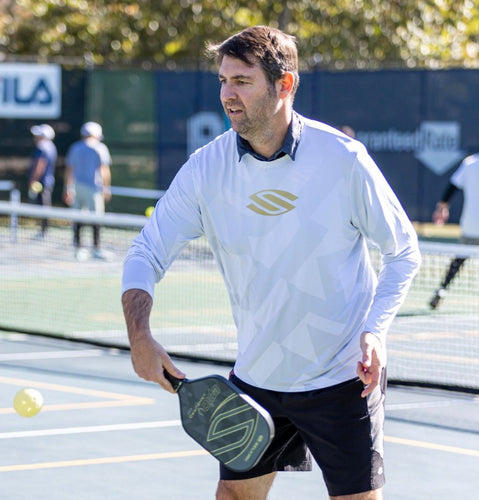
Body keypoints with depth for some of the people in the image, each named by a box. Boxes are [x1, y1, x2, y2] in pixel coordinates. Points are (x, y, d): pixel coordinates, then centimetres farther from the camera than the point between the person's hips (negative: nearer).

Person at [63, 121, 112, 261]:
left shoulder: (75, 148, 13)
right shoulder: (100, 148, -1)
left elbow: (69, 170, 12)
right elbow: (105, 170, -7)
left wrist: (68, 189, 15)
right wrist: (106, 188, -5)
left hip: (76, 186, 5)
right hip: (93, 186, -5)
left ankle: (77, 247, 7)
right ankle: (96, 248, -7)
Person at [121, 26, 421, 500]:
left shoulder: (342, 159, -13)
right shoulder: (206, 168, -6)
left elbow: (403, 252, -1)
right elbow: (145, 254, -1)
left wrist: (375, 331, -15)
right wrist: (140, 337, -18)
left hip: (342, 377, -3)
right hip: (254, 378, 3)